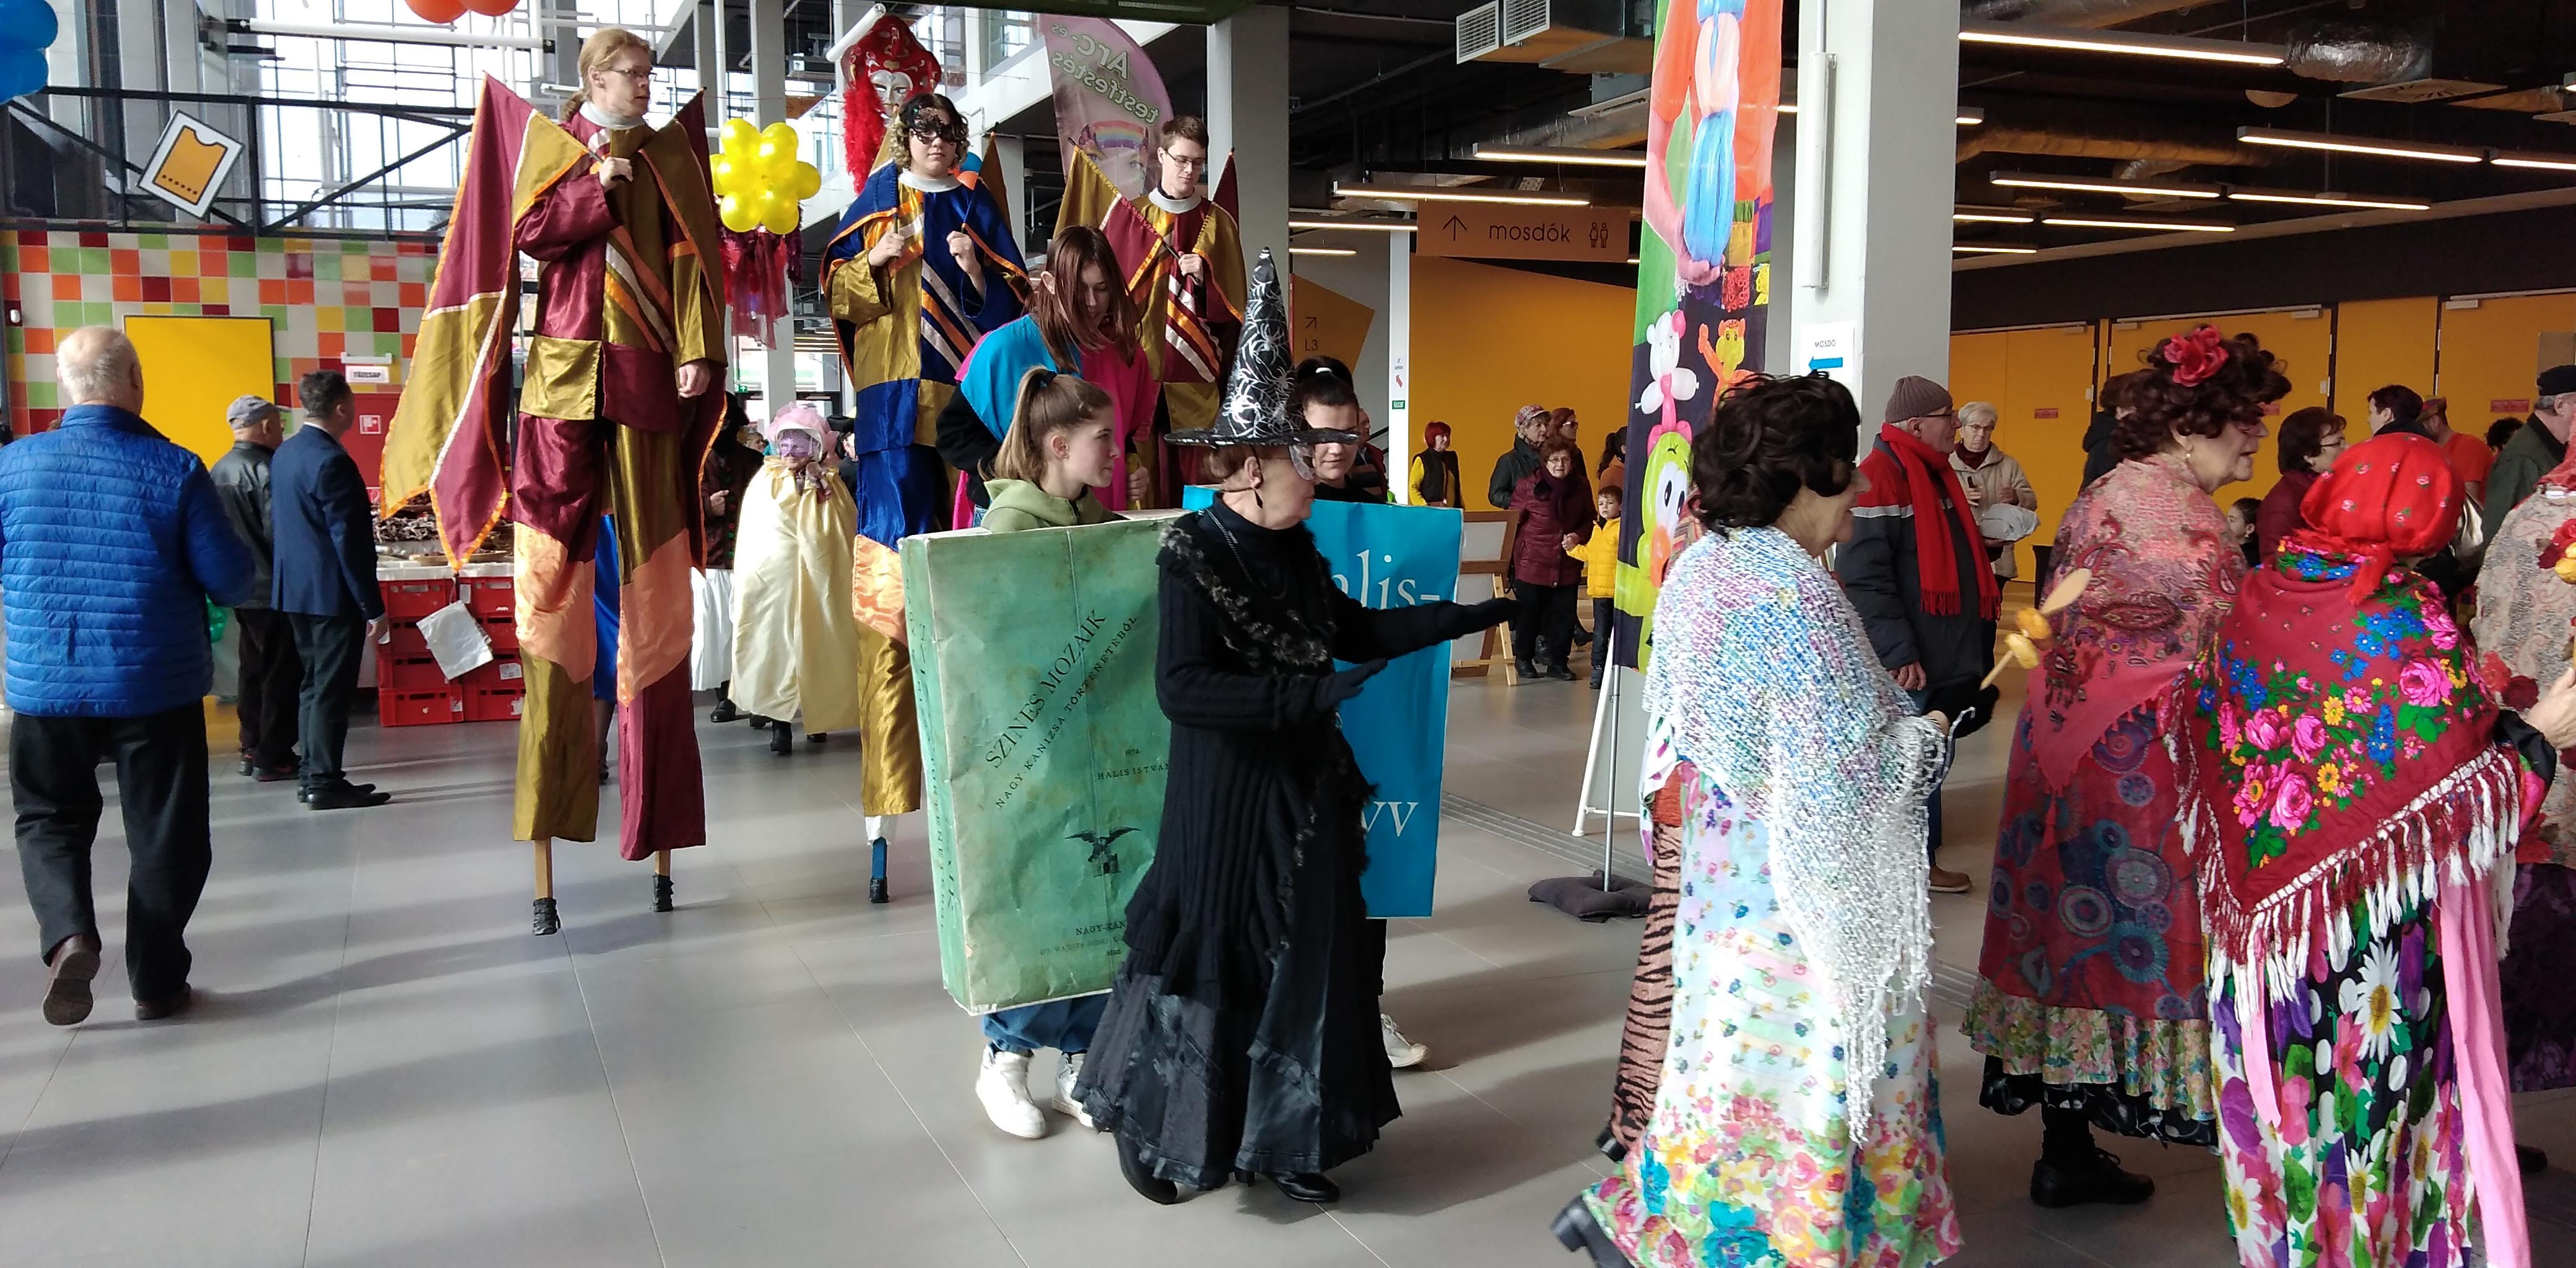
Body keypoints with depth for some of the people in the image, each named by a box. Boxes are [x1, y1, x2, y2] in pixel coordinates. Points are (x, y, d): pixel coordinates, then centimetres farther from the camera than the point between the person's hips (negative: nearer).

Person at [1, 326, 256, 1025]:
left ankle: (67, 933, -5)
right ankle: (157, 982, 17)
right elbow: (231, 578, -10)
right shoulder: (175, 470, -12)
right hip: (157, 686, -2)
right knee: (163, 835, 10)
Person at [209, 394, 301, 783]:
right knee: (282, 674, -2)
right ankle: (272, 758, -1)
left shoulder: (218, 471, 9)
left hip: (240, 589, 9)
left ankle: (252, 749, 24)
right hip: (273, 590, -9)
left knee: (254, 669, 17)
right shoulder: (264, 470, -18)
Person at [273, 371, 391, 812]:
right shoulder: (331, 461, -19)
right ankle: (324, 783, 1)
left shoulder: (285, 454, 9)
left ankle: (312, 773, 22)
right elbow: (350, 541, -20)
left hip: (295, 589, 9)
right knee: (333, 689, -3)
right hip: (333, 593, -9)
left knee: (314, 684, 16)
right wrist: (373, 607, -17)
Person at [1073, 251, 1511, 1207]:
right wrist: (1316, 693, -29)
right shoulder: (1193, 554, -17)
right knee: (1210, 959, 4)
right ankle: (1157, 1133, 23)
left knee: (1306, 957, 11)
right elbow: (1181, 687, -26)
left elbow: (1356, 631, 19)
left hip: (1304, 792, 8)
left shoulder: (1293, 552, 6)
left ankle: (1277, 1137, 25)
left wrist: (1471, 616, 17)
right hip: (1225, 797, -7)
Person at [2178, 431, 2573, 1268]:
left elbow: (2204, 728, 8)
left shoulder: (2260, 597, -4)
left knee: (2276, 1092, 17)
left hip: (2262, 909, 5)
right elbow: (2456, 799, -17)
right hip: (2371, 929, -5)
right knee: (2366, 1099, 10)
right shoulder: (2409, 619, -18)